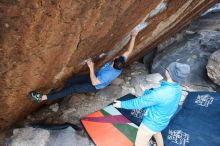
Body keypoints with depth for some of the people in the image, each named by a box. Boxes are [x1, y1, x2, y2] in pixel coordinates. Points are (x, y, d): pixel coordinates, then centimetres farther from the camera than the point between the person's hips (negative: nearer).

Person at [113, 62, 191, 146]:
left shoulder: (160, 93, -39)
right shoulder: (177, 89, -12)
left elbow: (139, 103, -26)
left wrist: (122, 104, -10)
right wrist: (146, 91, 22)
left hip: (151, 123, -8)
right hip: (162, 122, 8)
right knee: (156, 132, 39)